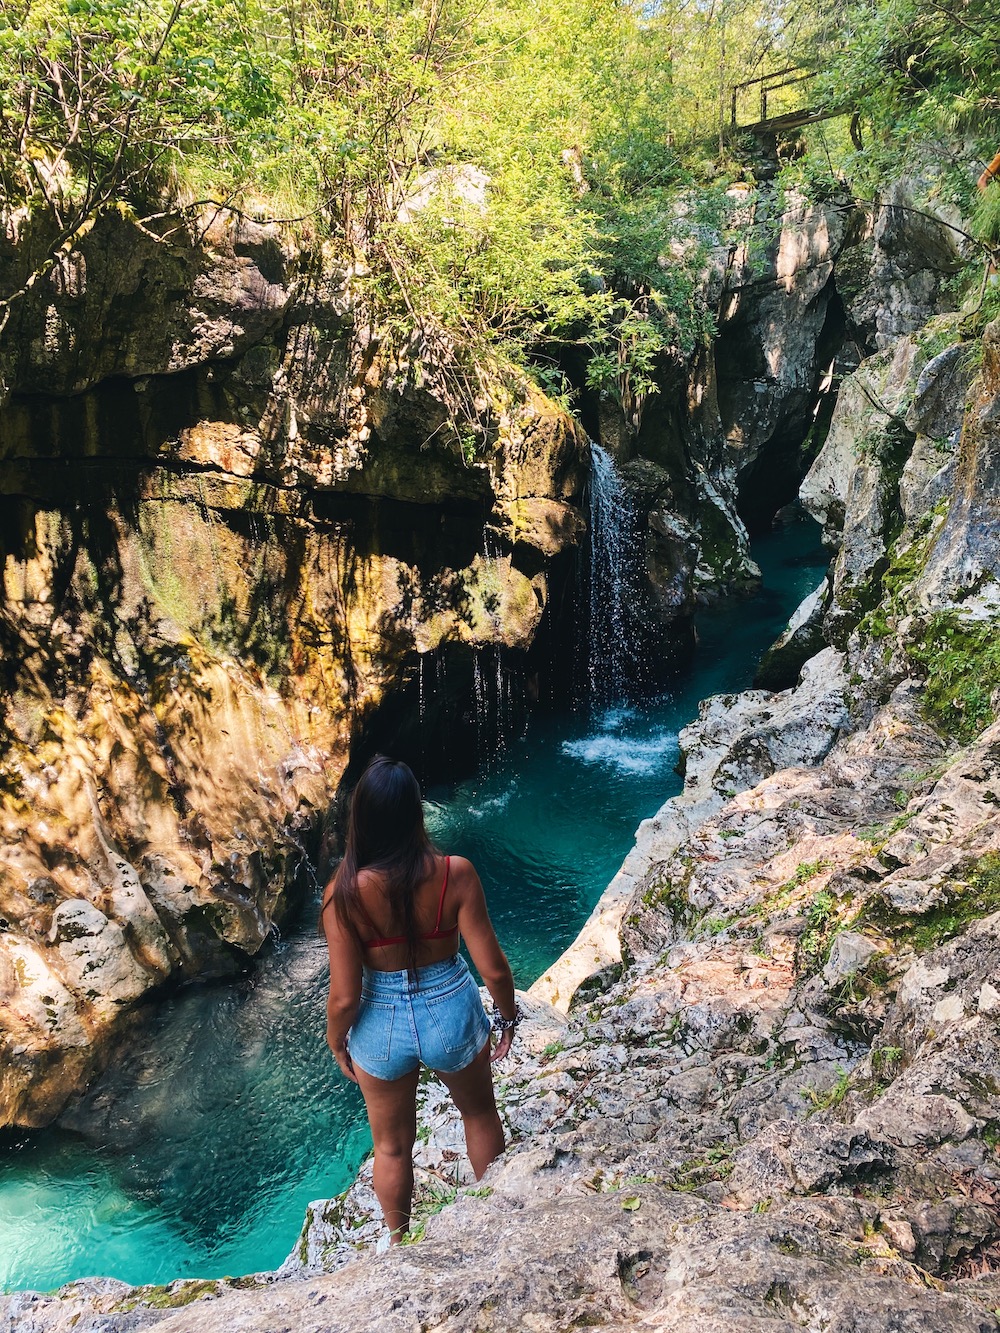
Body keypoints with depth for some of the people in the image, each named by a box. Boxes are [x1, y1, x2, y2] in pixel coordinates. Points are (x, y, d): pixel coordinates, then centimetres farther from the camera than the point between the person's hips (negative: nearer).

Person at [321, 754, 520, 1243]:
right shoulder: (455, 873, -23)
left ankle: (399, 1243, 51)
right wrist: (507, 1015, 4)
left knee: (392, 1147, 27)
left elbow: (345, 996, -16)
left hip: (382, 1028, 0)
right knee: (480, 1114, 32)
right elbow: (493, 967, -16)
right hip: (453, 1016, 0)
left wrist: (335, 1041, 5)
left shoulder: (345, 891, -23)